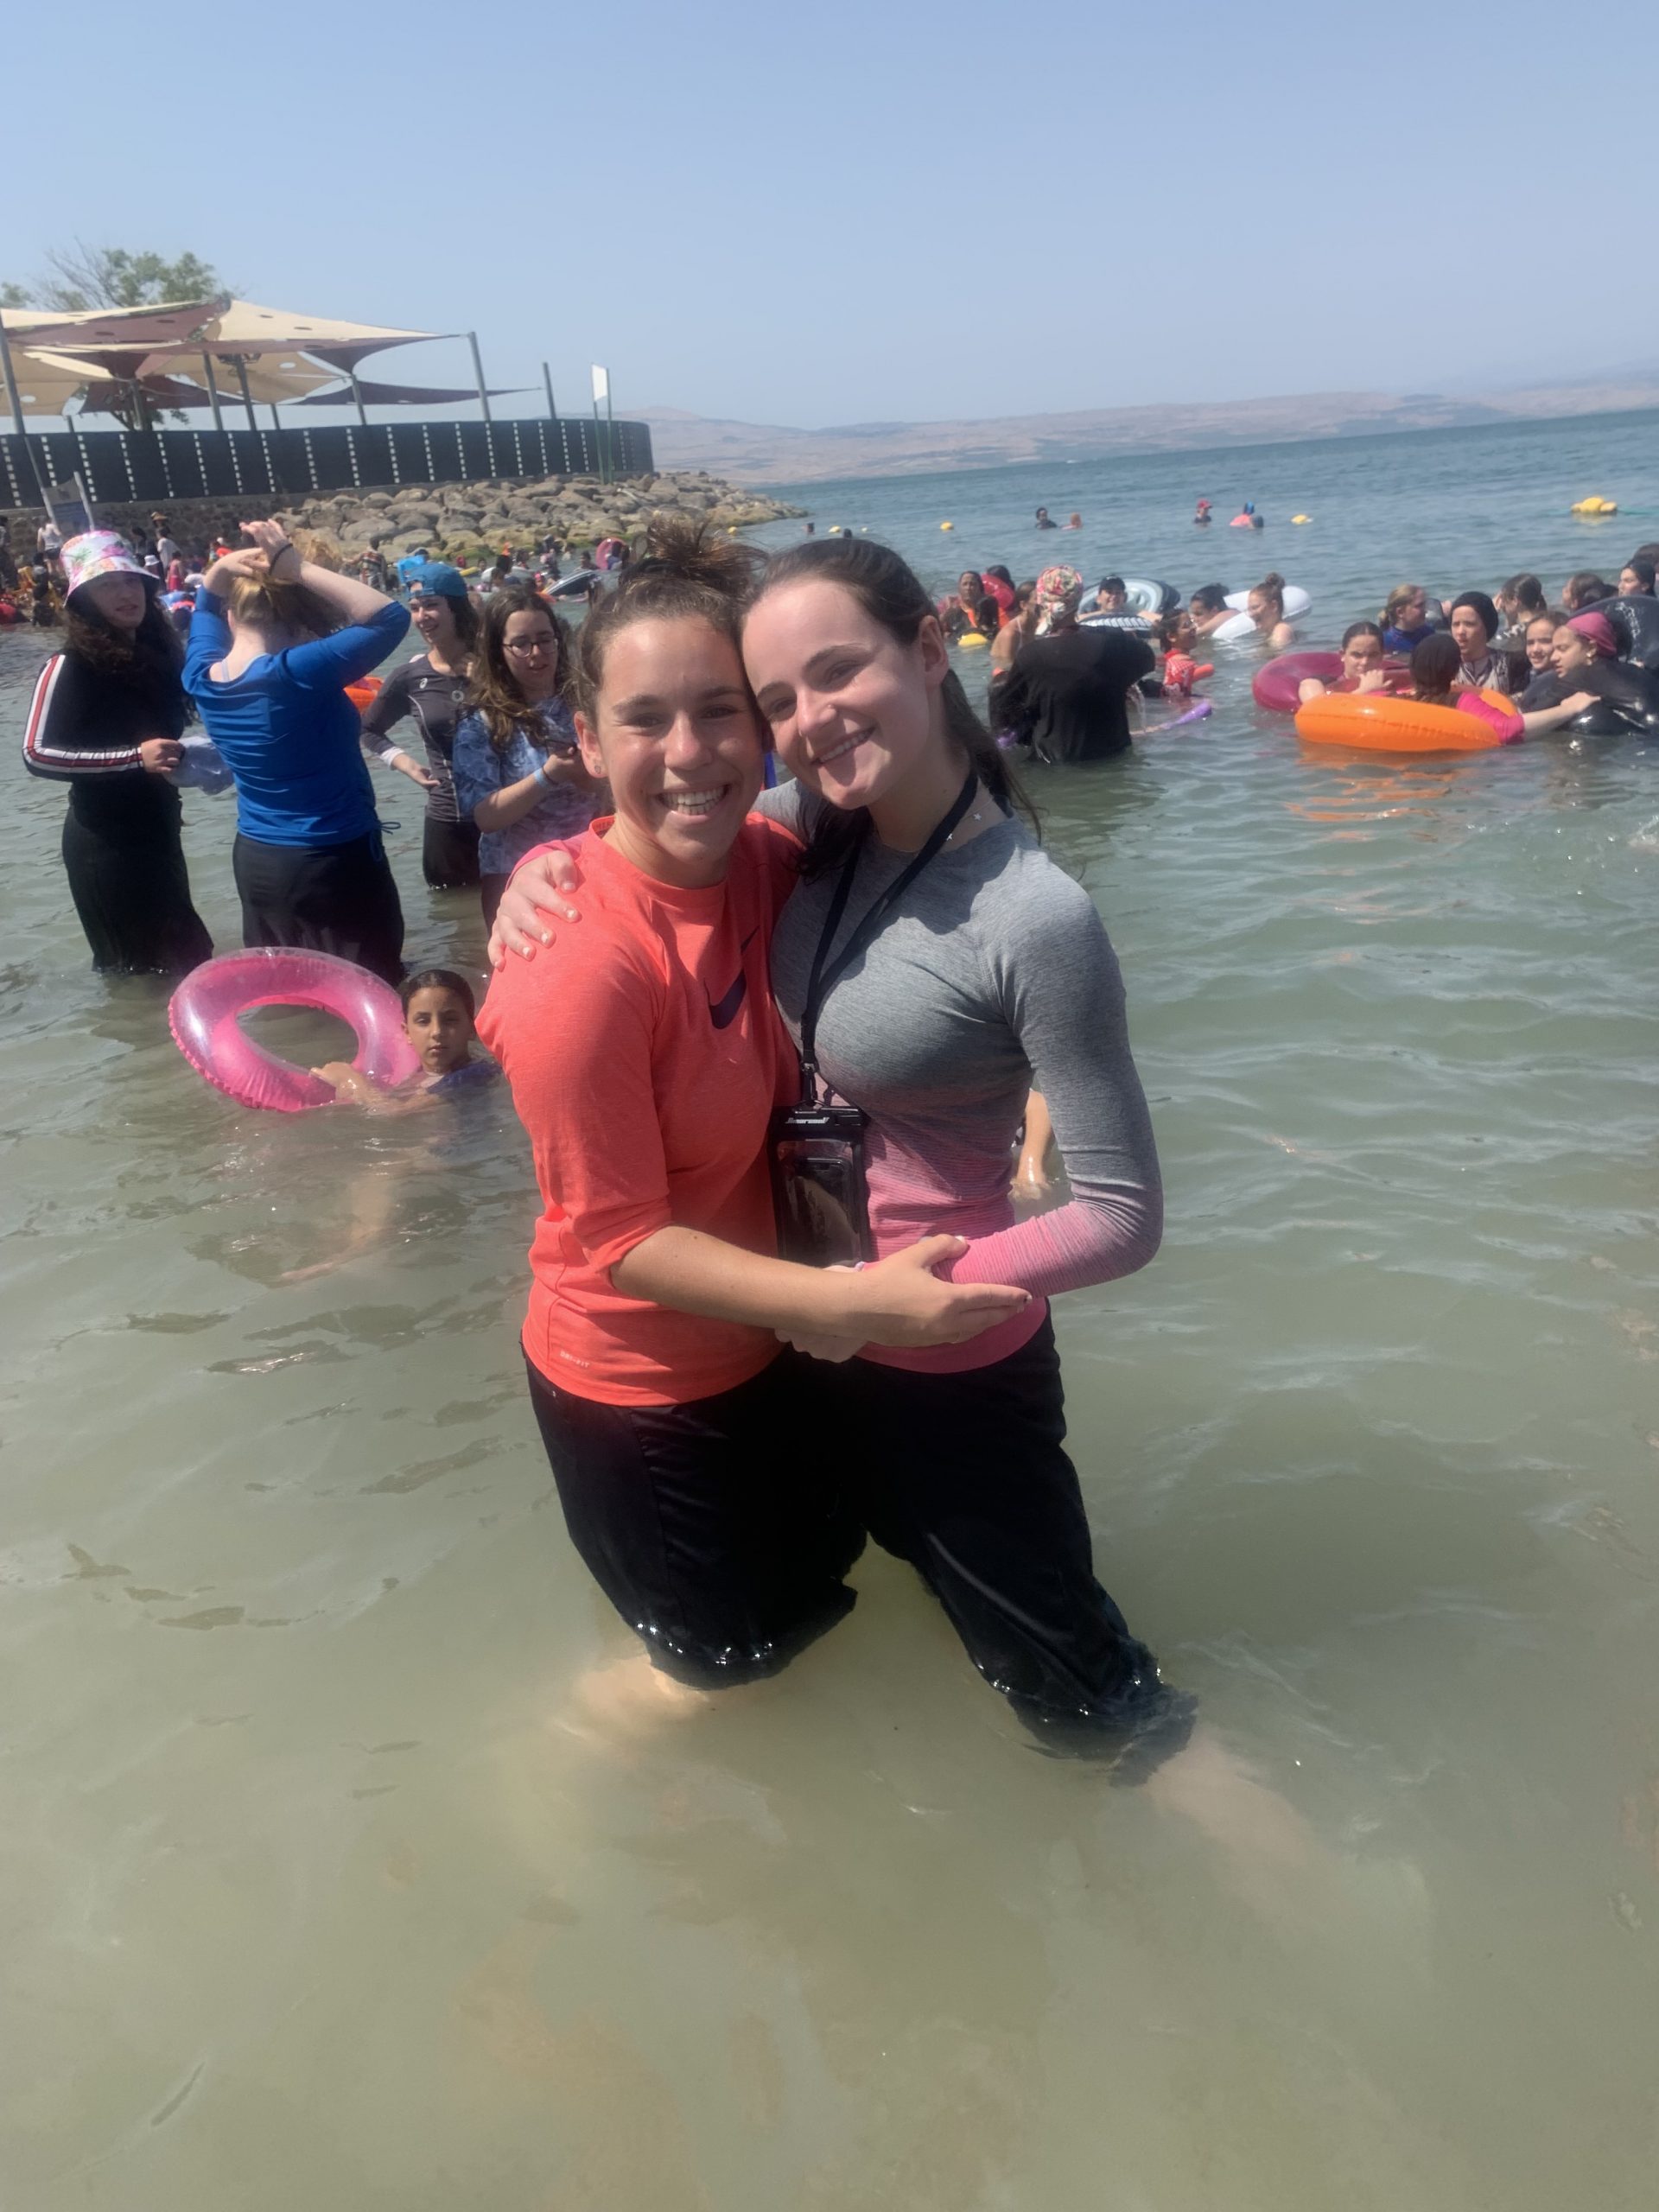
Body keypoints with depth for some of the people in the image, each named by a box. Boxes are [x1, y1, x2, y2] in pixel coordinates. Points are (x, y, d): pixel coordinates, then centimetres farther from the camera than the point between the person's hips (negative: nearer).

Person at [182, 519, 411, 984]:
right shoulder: (294, 675, -25)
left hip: (255, 860, 8)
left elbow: (205, 609, 19)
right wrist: (297, 569, -23)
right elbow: (391, 617, -25)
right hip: (335, 863, -7)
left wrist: (220, 570, 0)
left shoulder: (203, 677, -3)